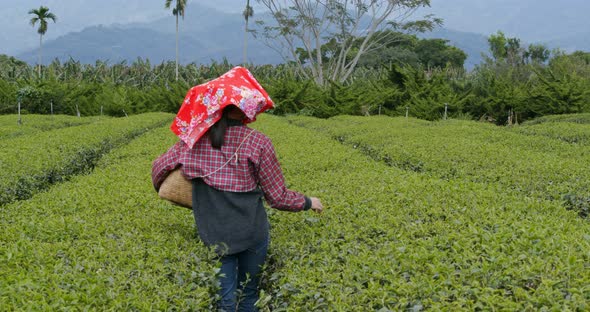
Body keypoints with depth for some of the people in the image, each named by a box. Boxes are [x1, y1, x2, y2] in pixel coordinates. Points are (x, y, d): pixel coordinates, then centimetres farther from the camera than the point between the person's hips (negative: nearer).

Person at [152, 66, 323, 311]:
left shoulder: (194, 138, -5)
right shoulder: (257, 143, -14)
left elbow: (160, 166, 8)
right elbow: (278, 198, -8)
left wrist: (160, 189, 30)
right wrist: (308, 202, 10)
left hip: (212, 235, 3)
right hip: (250, 233, -2)